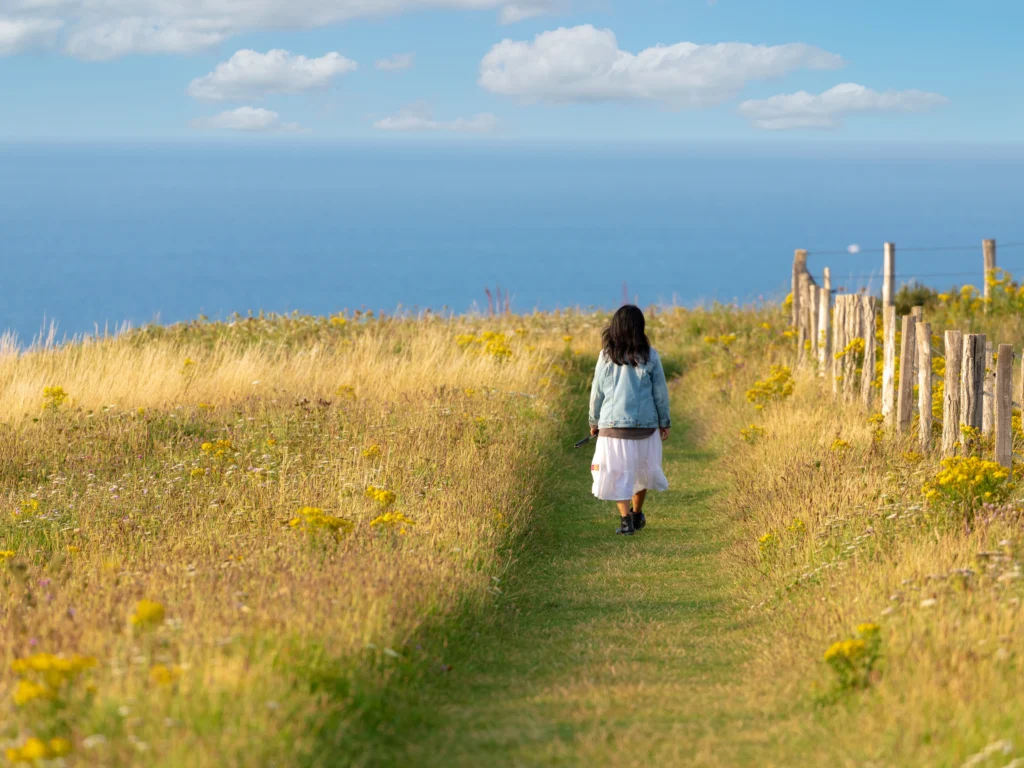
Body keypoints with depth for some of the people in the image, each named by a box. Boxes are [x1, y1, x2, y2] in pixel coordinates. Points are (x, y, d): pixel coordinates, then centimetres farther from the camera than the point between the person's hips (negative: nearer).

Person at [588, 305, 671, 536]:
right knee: (641, 468, 19)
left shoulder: (607, 355, -4)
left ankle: (626, 518, -7)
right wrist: (664, 422, 10)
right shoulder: (649, 355, -5)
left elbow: (597, 391, 2)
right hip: (644, 422, 1)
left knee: (617, 472, 4)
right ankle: (637, 514, 29)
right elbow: (660, 391, 0)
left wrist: (594, 421, 14)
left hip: (613, 423, -1)